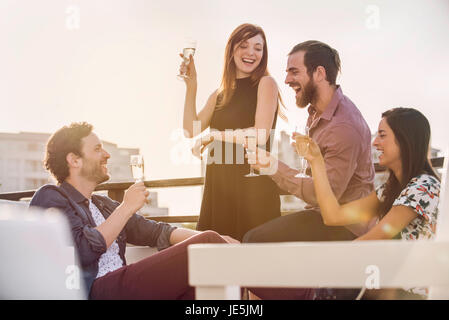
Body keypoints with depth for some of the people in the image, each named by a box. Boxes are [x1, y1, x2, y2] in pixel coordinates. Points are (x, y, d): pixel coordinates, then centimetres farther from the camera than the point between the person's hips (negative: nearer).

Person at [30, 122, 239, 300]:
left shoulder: (102, 204, 29)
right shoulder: (50, 198, 4)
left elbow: (154, 231, 22)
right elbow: (84, 250, -12)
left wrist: (214, 241, 7)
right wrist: (127, 208, -3)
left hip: (121, 286, 8)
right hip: (94, 290, -8)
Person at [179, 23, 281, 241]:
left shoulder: (265, 84, -1)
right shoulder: (220, 94, 16)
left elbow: (260, 136, -12)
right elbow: (191, 130, 7)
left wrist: (215, 136, -8)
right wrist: (191, 86, 2)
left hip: (253, 183, -6)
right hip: (218, 184, 6)